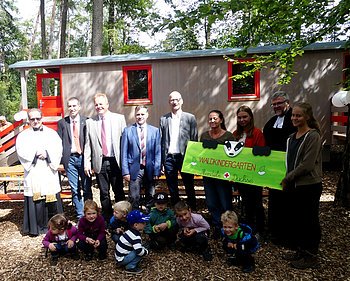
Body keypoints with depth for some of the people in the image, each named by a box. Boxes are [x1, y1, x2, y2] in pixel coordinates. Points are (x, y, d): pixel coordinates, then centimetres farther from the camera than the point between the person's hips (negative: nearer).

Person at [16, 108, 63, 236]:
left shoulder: (51, 133, 12)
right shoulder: (23, 135, 10)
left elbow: (58, 149, 1)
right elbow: (21, 151, -3)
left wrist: (47, 153, -13)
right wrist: (35, 153, -14)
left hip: (49, 172, 1)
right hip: (33, 173, 0)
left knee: (52, 199, 3)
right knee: (34, 200, -1)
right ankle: (35, 228, 12)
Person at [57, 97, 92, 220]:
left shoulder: (86, 121, 1)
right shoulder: (62, 123, 6)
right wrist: (61, 158, -5)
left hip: (83, 157, -1)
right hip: (70, 158, 1)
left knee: (87, 188, 6)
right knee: (75, 190, 6)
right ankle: (80, 216, 19)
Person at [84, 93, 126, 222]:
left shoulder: (119, 118, 3)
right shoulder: (90, 122, 7)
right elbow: (87, 144, 6)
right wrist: (87, 163, -1)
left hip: (115, 161, -1)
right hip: (100, 162, 1)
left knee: (119, 192, 7)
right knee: (104, 193, 10)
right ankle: (107, 218, 23)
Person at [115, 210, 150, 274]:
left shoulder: (131, 232, 4)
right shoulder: (135, 236, -25)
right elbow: (139, 251, -34)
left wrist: (144, 248, 2)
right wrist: (146, 252, -14)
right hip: (121, 259, -9)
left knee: (142, 249, 6)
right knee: (141, 252, -19)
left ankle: (129, 264, 8)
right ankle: (130, 267, -10)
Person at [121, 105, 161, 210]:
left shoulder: (155, 131, 4)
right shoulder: (128, 131, 2)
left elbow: (158, 152, 3)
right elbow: (124, 153, 1)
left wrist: (157, 170, -2)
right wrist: (125, 171, -5)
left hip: (150, 170, 1)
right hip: (134, 170, -1)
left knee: (150, 196, 12)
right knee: (134, 198, 1)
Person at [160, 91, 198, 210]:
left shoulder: (190, 118, 2)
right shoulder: (163, 119, 7)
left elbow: (194, 140, 0)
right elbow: (161, 140, 5)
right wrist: (161, 159, -1)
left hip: (185, 156, -2)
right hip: (169, 157, 2)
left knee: (189, 186, 7)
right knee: (172, 187, 12)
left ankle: (192, 210, 22)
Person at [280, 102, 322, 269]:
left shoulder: (313, 136, -14)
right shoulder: (292, 137, 11)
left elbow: (307, 165, -20)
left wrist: (288, 178, -13)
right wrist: (287, 181, 6)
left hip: (309, 185, -8)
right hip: (294, 185, 8)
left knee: (309, 221, 6)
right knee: (292, 218, 15)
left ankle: (311, 257, 23)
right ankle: (300, 251, 34)